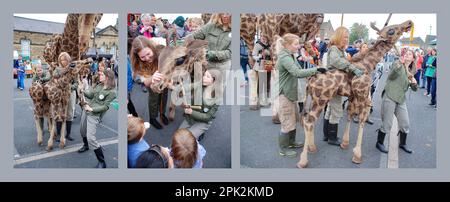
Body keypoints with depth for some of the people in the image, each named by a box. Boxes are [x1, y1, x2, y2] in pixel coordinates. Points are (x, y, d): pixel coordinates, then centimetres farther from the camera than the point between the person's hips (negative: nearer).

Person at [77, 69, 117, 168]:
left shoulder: (112, 92, -17)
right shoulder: (99, 86, 6)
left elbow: (105, 106, -18)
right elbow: (91, 95, 8)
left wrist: (92, 109, -19)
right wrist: (83, 89, -5)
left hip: (94, 115, -8)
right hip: (86, 110, 8)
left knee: (91, 138, -16)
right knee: (82, 131, 27)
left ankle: (102, 162, -5)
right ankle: (86, 146, 60)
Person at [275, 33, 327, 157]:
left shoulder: (290, 56, 11)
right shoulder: (285, 58, -22)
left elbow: (298, 72, 12)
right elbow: (298, 73, -32)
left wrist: (312, 73, 1)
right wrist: (316, 69, -28)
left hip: (291, 93, 10)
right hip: (286, 95, -10)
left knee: (294, 119, 21)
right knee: (287, 123, 0)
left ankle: (291, 141, 38)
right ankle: (283, 149, 14)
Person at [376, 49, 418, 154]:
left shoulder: (411, 72, 16)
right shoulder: (397, 63, -1)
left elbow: (414, 89, 16)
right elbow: (392, 75, -21)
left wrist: (414, 83, -7)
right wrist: (401, 64, -35)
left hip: (401, 100, 6)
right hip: (389, 97, -6)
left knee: (405, 124, 12)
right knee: (387, 124, -2)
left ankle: (403, 144, 32)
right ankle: (379, 143, 16)